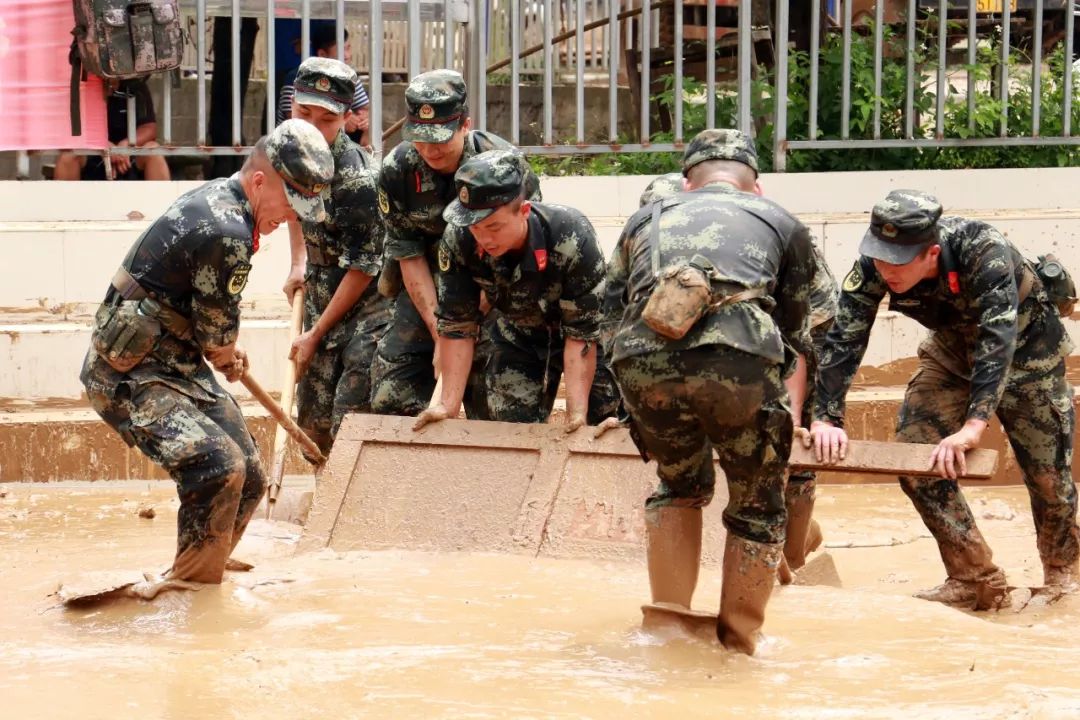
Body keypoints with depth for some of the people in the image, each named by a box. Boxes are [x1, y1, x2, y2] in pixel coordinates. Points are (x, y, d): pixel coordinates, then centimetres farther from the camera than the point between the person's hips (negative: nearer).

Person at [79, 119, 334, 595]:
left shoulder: (216, 197, 6)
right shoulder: (227, 234, -25)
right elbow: (218, 336, -13)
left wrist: (226, 356, 23)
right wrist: (229, 358, 8)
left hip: (178, 365, 10)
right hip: (132, 377, -10)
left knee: (249, 481, 9)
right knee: (220, 467, -27)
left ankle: (194, 585, 22)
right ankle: (193, 592, -16)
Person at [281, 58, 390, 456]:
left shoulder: (356, 179, -25)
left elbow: (362, 268, -20)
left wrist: (315, 336, -13)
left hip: (371, 307, -8)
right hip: (324, 301, 8)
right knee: (313, 423, 13)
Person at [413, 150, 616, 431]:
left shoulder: (571, 237, -37)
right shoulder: (457, 242, -28)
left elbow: (582, 333, -30)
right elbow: (457, 326, -18)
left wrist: (577, 413, -35)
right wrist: (449, 405, -23)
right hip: (518, 337, 3)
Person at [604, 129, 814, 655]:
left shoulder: (647, 219, 35)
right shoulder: (782, 224, 31)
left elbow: (611, 310, 36)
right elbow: (795, 336, 36)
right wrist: (784, 413, 50)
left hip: (642, 362, 2)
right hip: (739, 357, -2)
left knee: (679, 483, 30)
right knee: (758, 504, 20)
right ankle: (737, 645, 23)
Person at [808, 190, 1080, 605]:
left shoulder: (985, 251, -40)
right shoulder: (873, 265, -27)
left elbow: (998, 339, -48)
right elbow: (844, 338, -28)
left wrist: (974, 425, -58)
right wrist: (826, 418, -41)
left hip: (1025, 346, -4)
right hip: (953, 348, 4)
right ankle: (974, 578, 3)